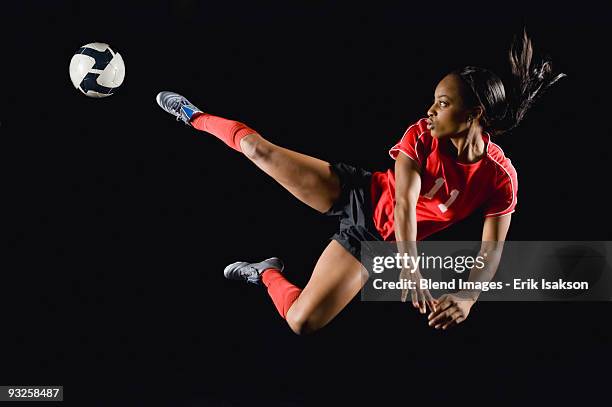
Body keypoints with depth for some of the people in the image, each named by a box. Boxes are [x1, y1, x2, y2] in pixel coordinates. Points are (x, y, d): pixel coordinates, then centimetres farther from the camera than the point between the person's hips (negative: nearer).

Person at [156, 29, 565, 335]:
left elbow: (492, 250, -16)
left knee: (302, 322, -16)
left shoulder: (500, 177, -21)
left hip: (378, 240, -1)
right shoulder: (422, 135, -17)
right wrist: (410, 270, -42)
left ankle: (269, 272, 19)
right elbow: (404, 203, -28)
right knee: (258, 148, -6)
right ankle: (195, 117, 26)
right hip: (359, 192, 1)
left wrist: (466, 298, -34)